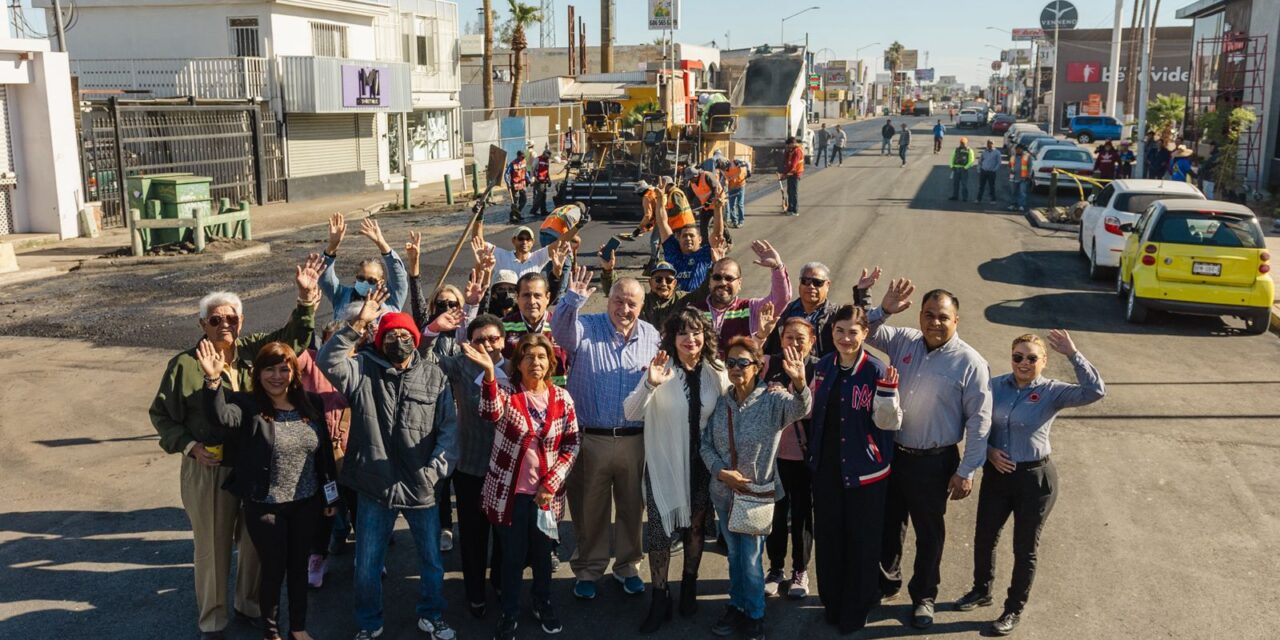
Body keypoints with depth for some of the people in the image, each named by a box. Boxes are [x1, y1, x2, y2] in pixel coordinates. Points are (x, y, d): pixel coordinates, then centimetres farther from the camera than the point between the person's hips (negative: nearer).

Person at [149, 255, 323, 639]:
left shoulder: (253, 351, 1)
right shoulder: (185, 365, -7)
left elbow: (293, 337, -4)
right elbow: (160, 414, 1)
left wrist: (307, 298, -20)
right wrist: (189, 446, -12)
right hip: (207, 469, -3)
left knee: (255, 542, 15)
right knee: (213, 547, 9)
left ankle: (250, 604, 37)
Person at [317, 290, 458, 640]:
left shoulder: (434, 375, 0)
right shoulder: (363, 369, -1)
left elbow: (449, 426, -2)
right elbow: (328, 362, -20)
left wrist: (436, 469, -12)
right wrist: (358, 323, -24)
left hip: (421, 488, 1)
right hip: (374, 487, -1)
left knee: (432, 561, 16)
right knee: (367, 566, 13)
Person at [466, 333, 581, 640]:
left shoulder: (562, 398, -1)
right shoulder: (506, 394, -8)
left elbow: (572, 444, 2)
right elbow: (490, 412, -31)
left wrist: (551, 483, -9)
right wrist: (489, 373, -48)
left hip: (547, 493, 2)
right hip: (509, 492, -2)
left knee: (543, 553, 18)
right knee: (513, 555, 9)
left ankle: (543, 605, 40)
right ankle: (509, 614, 28)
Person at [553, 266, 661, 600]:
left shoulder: (651, 336, 6)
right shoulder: (586, 328, -3)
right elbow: (562, 334, -25)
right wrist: (572, 301, -41)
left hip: (635, 439, 2)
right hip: (590, 439, -2)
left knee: (632, 507, 14)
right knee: (590, 509, 11)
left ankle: (627, 566, 34)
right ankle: (588, 569, 29)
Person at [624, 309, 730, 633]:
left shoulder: (717, 371, -6)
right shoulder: (660, 368, -13)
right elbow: (631, 414, -22)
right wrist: (649, 384, -38)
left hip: (701, 463, 2)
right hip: (664, 464, -2)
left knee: (695, 527, 16)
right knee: (660, 529, -1)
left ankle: (689, 588, 38)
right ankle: (660, 599, 17)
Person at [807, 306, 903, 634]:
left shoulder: (876, 371, -15)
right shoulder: (823, 366, 2)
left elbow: (889, 422, -15)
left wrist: (887, 392, -31)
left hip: (864, 470, -5)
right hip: (826, 467, 5)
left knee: (862, 540, 8)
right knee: (827, 536, 15)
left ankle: (857, 609, 28)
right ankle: (832, 602, 34)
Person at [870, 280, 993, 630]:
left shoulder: (970, 362, -14)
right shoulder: (903, 341, -2)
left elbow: (979, 421, -11)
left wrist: (966, 471, -12)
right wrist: (884, 309, -15)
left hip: (934, 461, -4)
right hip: (892, 452, 4)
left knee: (929, 532, 14)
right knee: (888, 524, 20)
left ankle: (923, 597, 34)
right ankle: (886, 582, 43)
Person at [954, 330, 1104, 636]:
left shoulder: (1052, 392, -12)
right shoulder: (995, 385, -4)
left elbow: (1095, 391, -27)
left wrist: (1072, 354, -28)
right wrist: (989, 451, -10)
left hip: (1035, 478, -3)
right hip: (996, 473, 3)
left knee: (1025, 548, 11)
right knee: (984, 538, 17)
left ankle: (1014, 609, 30)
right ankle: (981, 591, 42)